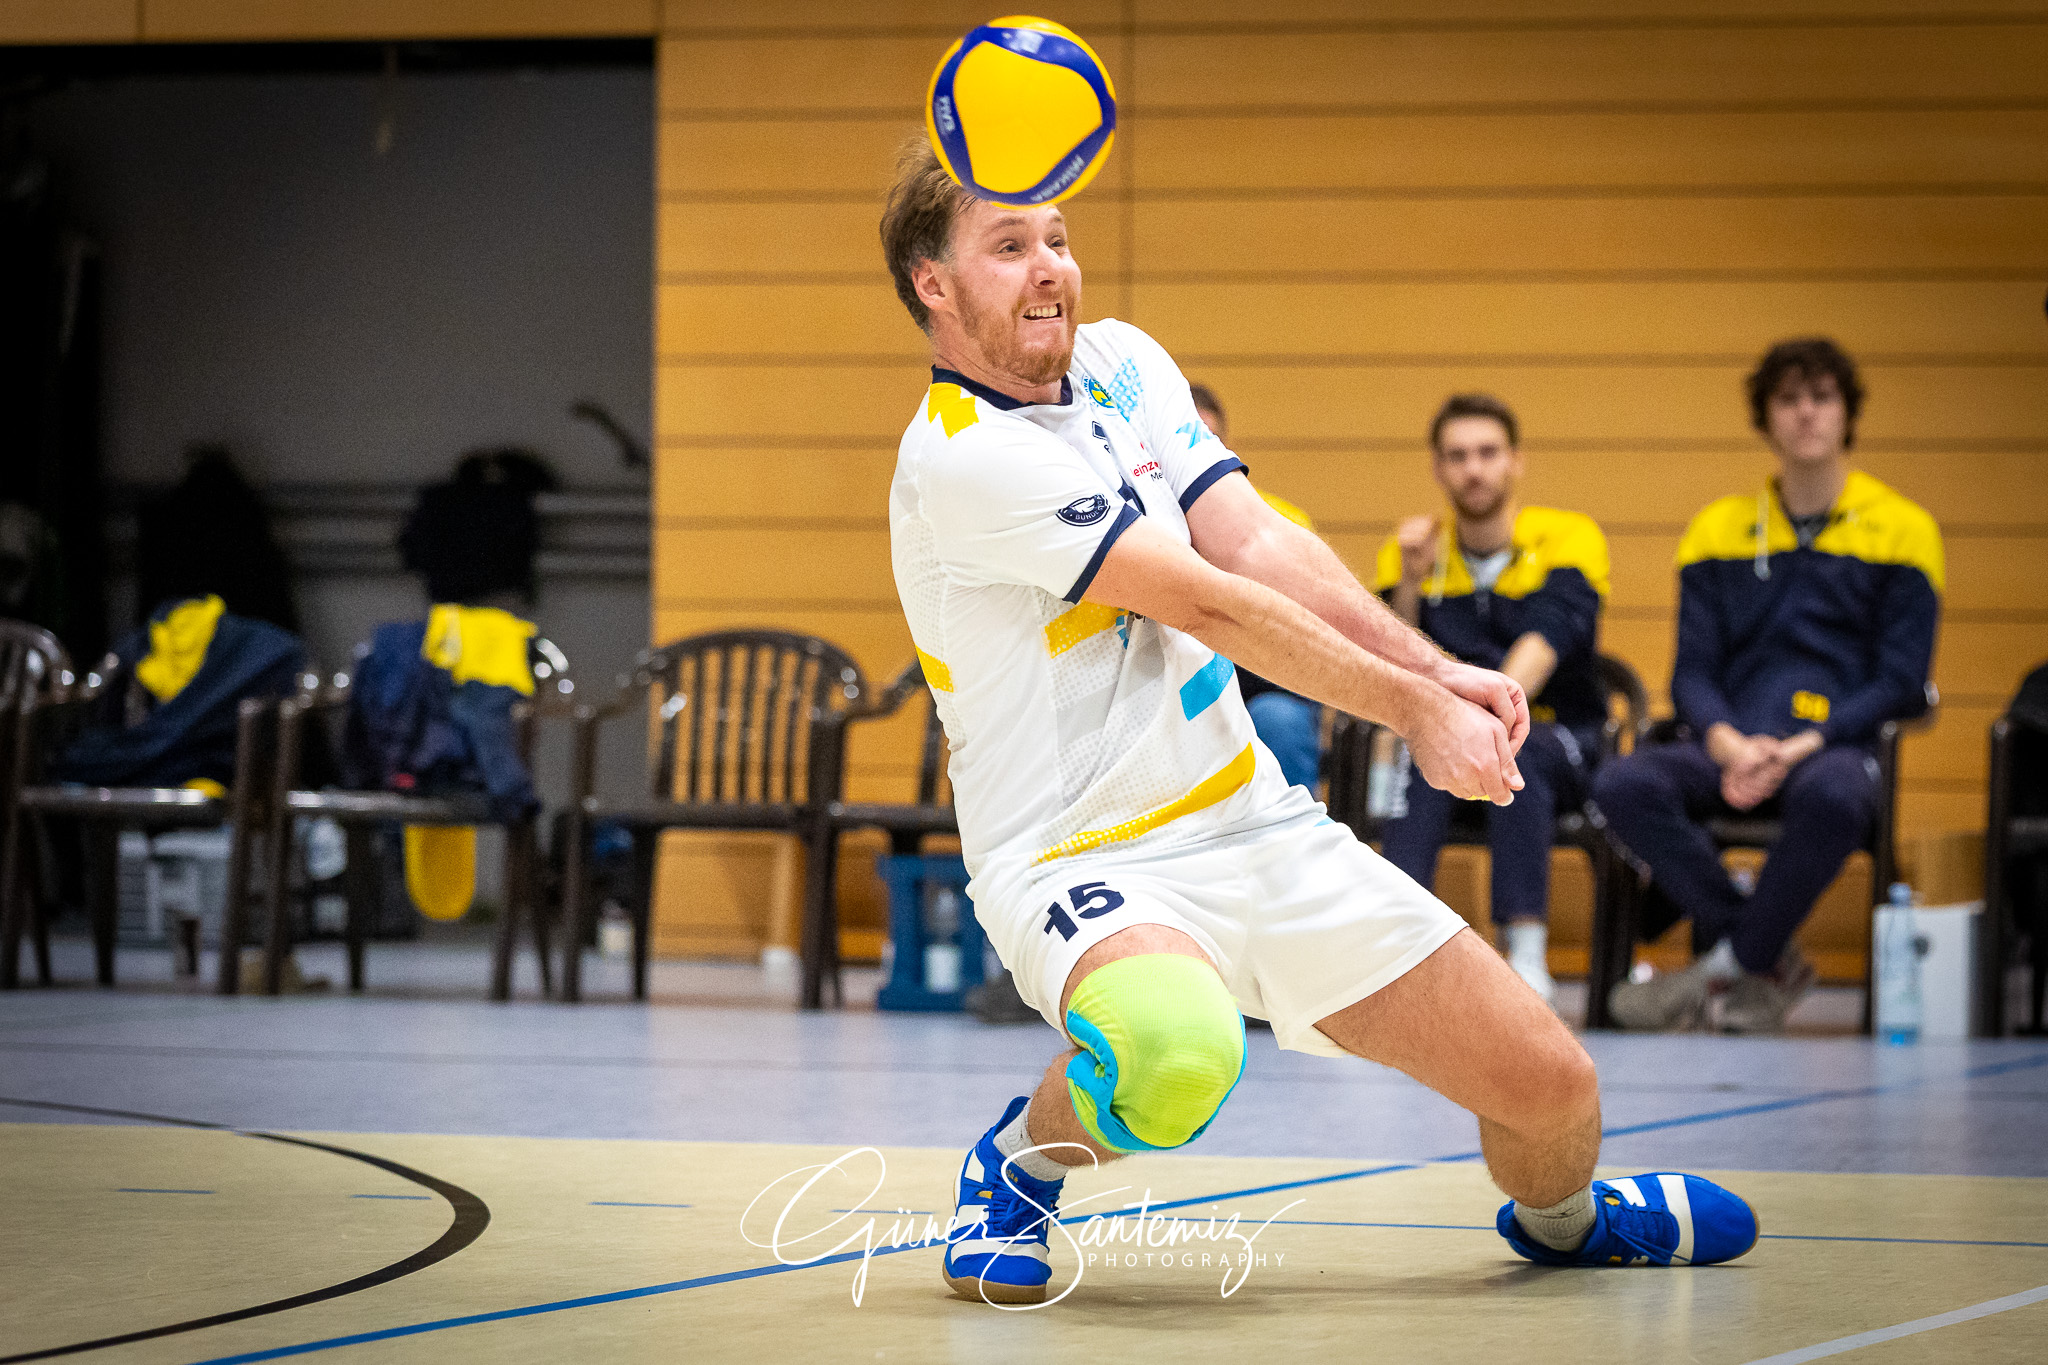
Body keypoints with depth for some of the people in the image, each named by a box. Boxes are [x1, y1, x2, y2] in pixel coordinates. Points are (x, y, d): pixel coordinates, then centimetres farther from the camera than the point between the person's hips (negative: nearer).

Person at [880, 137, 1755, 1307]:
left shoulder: (1121, 362, 8)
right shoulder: (959, 457, -18)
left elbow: (1255, 541, -2)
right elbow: (1206, 605, -19)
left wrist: (1434, 667, -16)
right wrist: (1415, 710, -15)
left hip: (1256, 820, 7)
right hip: (1083, 861, -7)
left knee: (1553, 1084, 2)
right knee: (1175, 1055, -42)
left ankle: (1560, 1216, 40)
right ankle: (1021, 1161, -7)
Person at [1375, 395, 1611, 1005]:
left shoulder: (1569, 537, -5)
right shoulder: (1413, 549, 4)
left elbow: (1547, 639, -23)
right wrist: (1408, 584, -17)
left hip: (1560, 739, -2)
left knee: (1514, 748, -36)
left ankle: (1526, 955, -41)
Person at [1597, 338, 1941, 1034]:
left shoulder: (1902, 530, 7)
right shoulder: (1718, 531, 16)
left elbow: (1901, 682, 1)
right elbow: (1693, 673, 10)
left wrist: (1805, 745, -15)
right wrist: (1729, 745, -13)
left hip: (1839, 747, -3)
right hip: (1733, 749, 3)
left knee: (1831, 796, -41)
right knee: (1623, 785, -29)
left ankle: (1732, 964, -19)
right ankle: (1770, 961, -19)